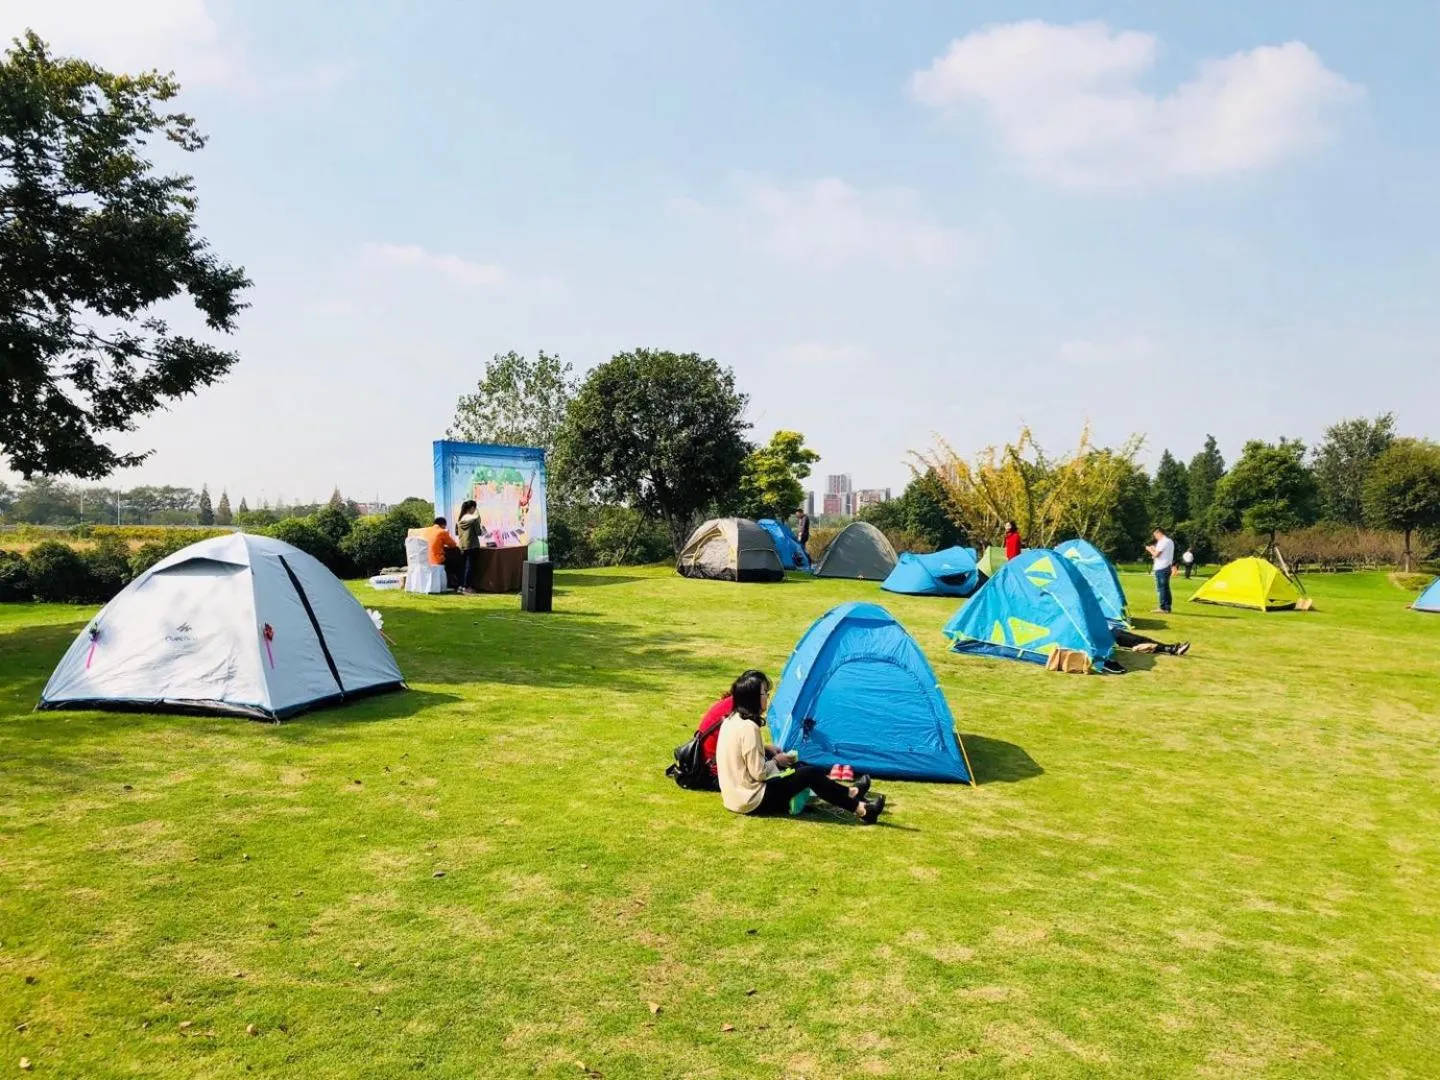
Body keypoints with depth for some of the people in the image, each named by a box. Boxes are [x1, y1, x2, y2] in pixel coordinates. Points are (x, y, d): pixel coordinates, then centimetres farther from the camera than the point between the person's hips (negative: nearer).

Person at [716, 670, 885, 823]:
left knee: (796, 766, 17)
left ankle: (848, 793, 24)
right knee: (810, 774, -7)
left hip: (735, 796, 10)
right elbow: (758, 773, -22)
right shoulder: (749, 728, -24)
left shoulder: (732, 720, 5)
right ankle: (860, 809, -1)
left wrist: (766, 749, 9)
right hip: (753, 801, -10)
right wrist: (776, 761, -4)